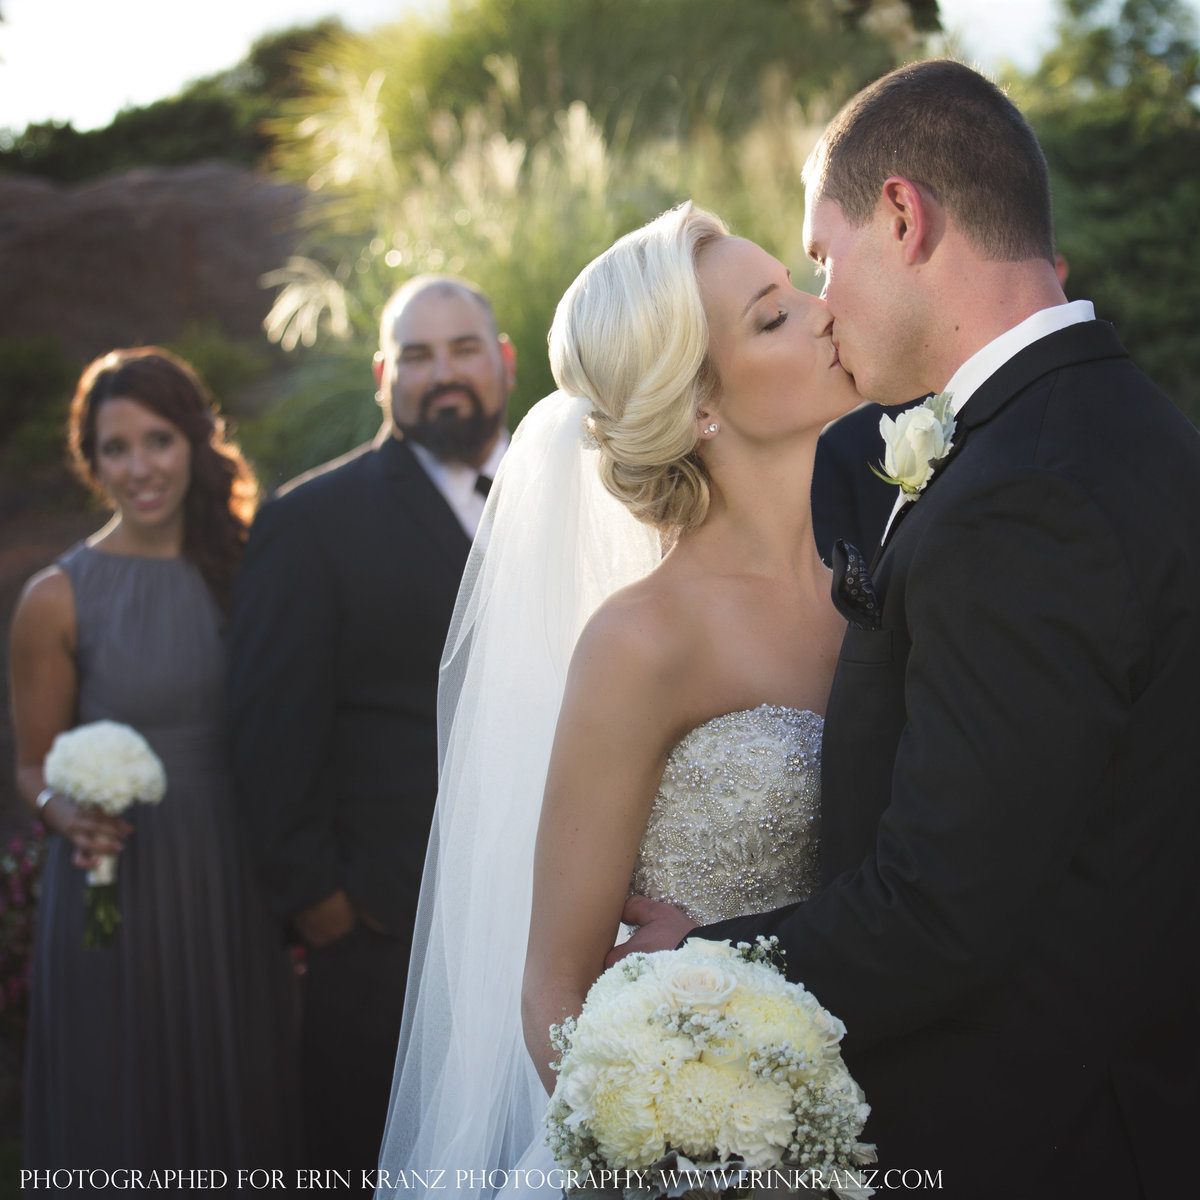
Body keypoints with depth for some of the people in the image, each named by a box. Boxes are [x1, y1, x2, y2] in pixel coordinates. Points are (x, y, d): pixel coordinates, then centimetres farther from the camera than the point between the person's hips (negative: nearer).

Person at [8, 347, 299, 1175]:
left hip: (235, 894, 3)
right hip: (118, 897, -2)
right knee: (126, 1117, 9)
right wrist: (71, 817, -20)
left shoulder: (243, 570, 2)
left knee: (241, 1113, 13)